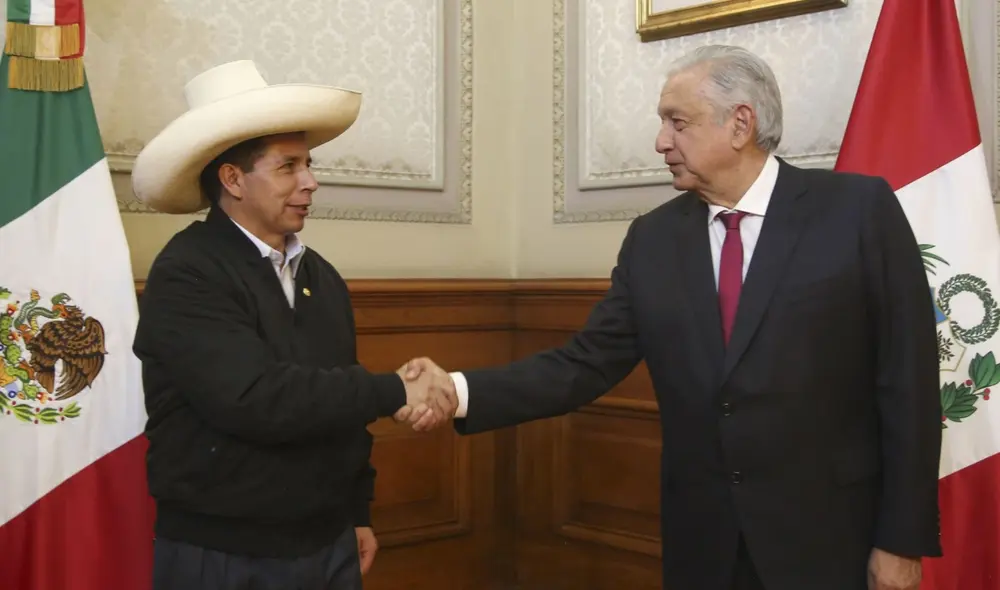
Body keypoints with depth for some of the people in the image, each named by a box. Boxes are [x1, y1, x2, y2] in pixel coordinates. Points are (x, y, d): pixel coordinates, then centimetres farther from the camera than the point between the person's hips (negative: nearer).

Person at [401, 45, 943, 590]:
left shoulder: (859, 209, -7)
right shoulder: (652, 238, 4)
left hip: (829, 540, -3)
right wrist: (461, 390, -14)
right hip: (700, 543, 4)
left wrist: (902, 539, -8)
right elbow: (587, 362, 0)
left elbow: (906, 383, -7)